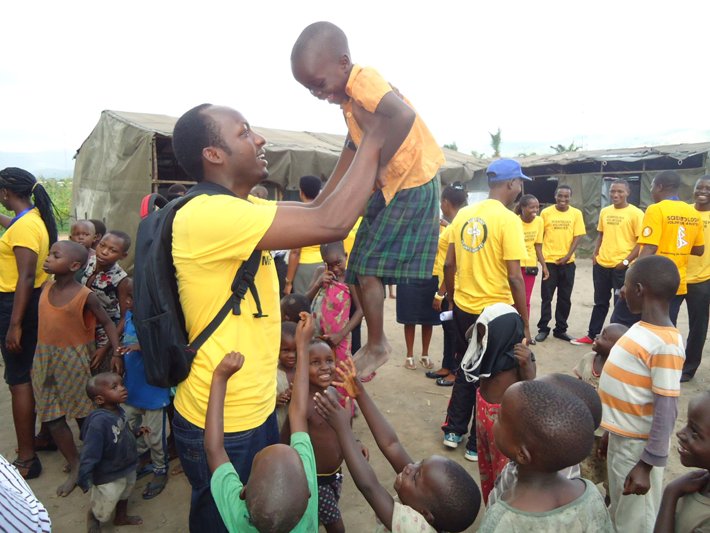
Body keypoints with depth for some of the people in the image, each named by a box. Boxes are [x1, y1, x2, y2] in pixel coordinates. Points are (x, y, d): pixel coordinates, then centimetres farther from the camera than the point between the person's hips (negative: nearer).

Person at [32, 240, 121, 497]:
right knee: (52, 417, 9)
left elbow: (108, 323, -9)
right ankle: (75, 468, 26)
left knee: (83, 414, 11)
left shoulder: (85, 296, -16)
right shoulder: (46, 287, -1)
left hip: (73, 361, -5)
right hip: (45, 359, 5)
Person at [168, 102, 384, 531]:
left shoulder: (241, 208, 5)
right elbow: (330, 223, -32)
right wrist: (373, 141, -19)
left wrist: (361, 143, 1)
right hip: (221, 424, -9)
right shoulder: (207, 214, -27)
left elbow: (314, 211, 8)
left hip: (255, 409, 9)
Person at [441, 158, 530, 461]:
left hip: (463, 307, 6)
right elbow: (514, 276, -17)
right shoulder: (508, 220, -15)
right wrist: (525, 322, -9)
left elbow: (449, 264, 6)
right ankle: (478, 444, 23)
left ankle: (453, 430, 32)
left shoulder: (463, 214, 3)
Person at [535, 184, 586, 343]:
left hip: (568, 262, 2)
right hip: (549, 261, -2)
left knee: (565, 298, 9)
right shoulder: (546, 212, -3)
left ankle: (560, 329, 21)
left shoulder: (576, 213, 1)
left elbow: (577, 236, -1)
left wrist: (568, 256, -10)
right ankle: (543, 328, 15)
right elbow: (539, 236, 1)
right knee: (546, 297, 4)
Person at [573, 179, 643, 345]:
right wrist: (595, 253, 7)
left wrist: (626, 261, -16)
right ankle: (592, 335, 27)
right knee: (600, 302, 17)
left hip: (622, 267, -6)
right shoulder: (605, 211, 8)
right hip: (601, 264, 6)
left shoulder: (636, 213, -9)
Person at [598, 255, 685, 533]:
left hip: (638, 445, -8)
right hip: (620, 437, 8)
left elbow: (666, 410, -24)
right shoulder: (641, 328, 2)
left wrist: (647, 464, -22)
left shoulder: (665, 344, -24)